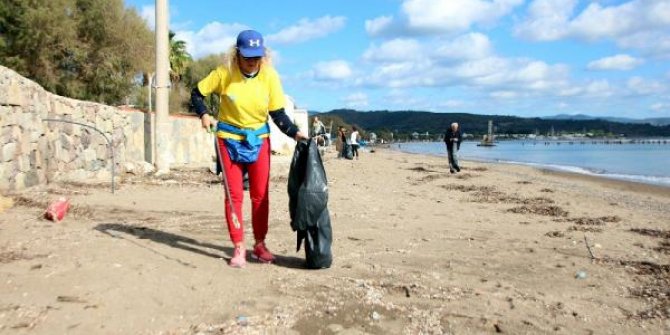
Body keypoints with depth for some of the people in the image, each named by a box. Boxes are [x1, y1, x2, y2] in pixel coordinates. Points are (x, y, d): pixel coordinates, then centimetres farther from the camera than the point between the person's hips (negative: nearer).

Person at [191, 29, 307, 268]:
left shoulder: (269, 76, -10)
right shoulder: (224, 73, -12)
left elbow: (278, 113, -6)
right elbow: (197, 93, 1)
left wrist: (295, 133, -20)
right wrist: (204, 115, -16)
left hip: (259, 139, 1)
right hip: (230, 139, -1)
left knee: (261, 194, 5)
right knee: (234, 195, -1)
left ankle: (259, 244, 19)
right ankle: (239, 247, 10)